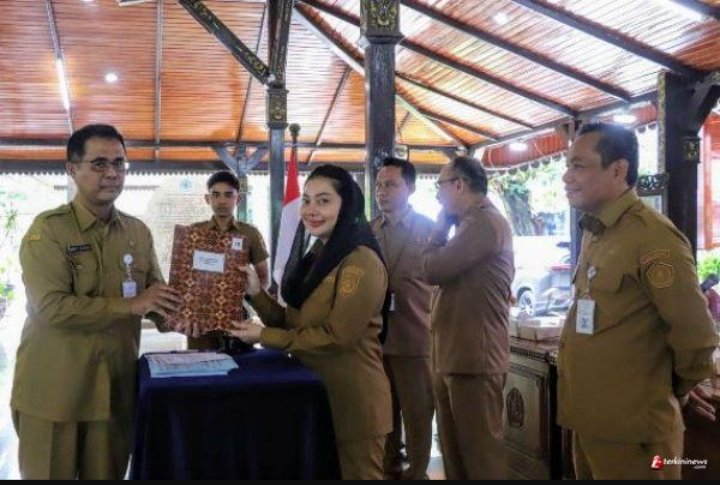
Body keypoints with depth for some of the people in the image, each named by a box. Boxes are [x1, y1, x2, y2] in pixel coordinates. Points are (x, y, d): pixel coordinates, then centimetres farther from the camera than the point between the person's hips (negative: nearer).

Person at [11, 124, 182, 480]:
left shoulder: (138, 231, 9)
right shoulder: (48, 229, -10)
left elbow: (156, 293, 10)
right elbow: (51, 307, -21)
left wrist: (175, 316, -13)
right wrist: (131, 306, -19)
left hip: (115, 389, 5)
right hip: (53, 392, -5)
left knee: (107, 475, 15)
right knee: (51, 475, 7)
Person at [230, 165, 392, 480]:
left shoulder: (361, 262, -17)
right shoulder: (315, 256, 11)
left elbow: (337, 336, -21)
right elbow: (293, 324, 9)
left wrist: (265, 337, -16)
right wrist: (256, 293, -6)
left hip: (351, 398, -9)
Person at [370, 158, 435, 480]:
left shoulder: (429, 229, -2)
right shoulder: (368, 231, 8)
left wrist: (435, 329, -5)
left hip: (414, 337, -4)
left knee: (417, 414, 4)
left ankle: (416, 473, 17)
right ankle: (388, 470, 26)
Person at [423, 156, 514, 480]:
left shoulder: (485, 222, -15)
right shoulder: (472, 224, 19)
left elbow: (433, 270, -17)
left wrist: (441, 226, -5)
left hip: (473, 357, -10)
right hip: (454, 355, 10)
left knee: (479, 451, -1)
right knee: (455, 450, 17)